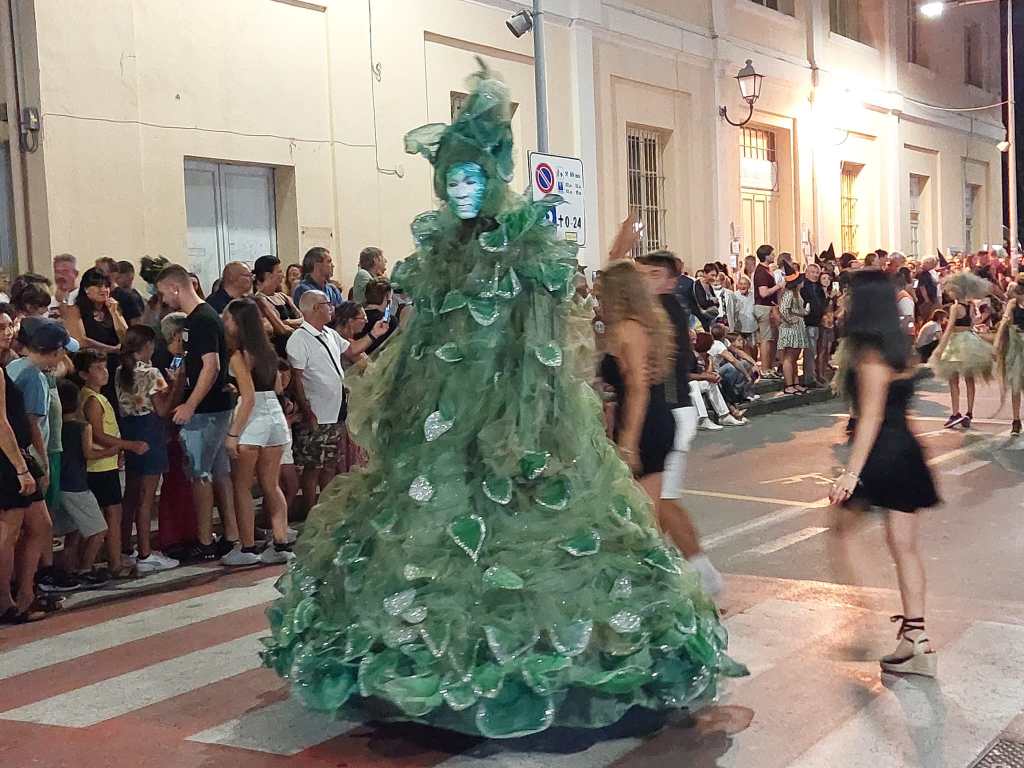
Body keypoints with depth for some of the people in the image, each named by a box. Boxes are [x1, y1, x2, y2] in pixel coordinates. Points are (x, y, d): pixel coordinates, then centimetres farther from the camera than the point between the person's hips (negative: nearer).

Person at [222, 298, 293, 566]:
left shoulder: (239, 355, -10)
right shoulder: (267, 350, 11)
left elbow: (249, 398, -15)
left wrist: (233, 434, -13)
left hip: (253, 419, -7)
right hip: (276, 415, 7)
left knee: (242, 486, 3)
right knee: (272, 485, 11)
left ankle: (248, 547, 3)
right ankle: (281, 544, 9)